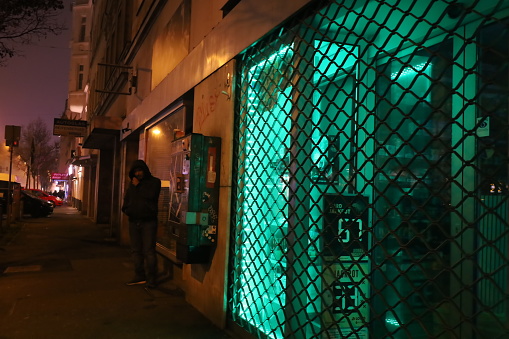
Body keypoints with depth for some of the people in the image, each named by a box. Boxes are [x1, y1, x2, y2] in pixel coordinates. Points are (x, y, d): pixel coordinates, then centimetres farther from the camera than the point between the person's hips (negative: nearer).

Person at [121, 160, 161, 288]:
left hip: (148, 221, -6)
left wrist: (138, 186, -8)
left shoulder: (154, 181, 1)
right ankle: (140, 276, 16)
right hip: (134, 221, 6)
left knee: (149, 251, -7)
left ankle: (151, 279, -2)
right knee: (136, 250, 8)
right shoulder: (132, 184, 18)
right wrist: (126, 209, 5)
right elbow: (126, 199, 24)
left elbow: (151, 195, -16)